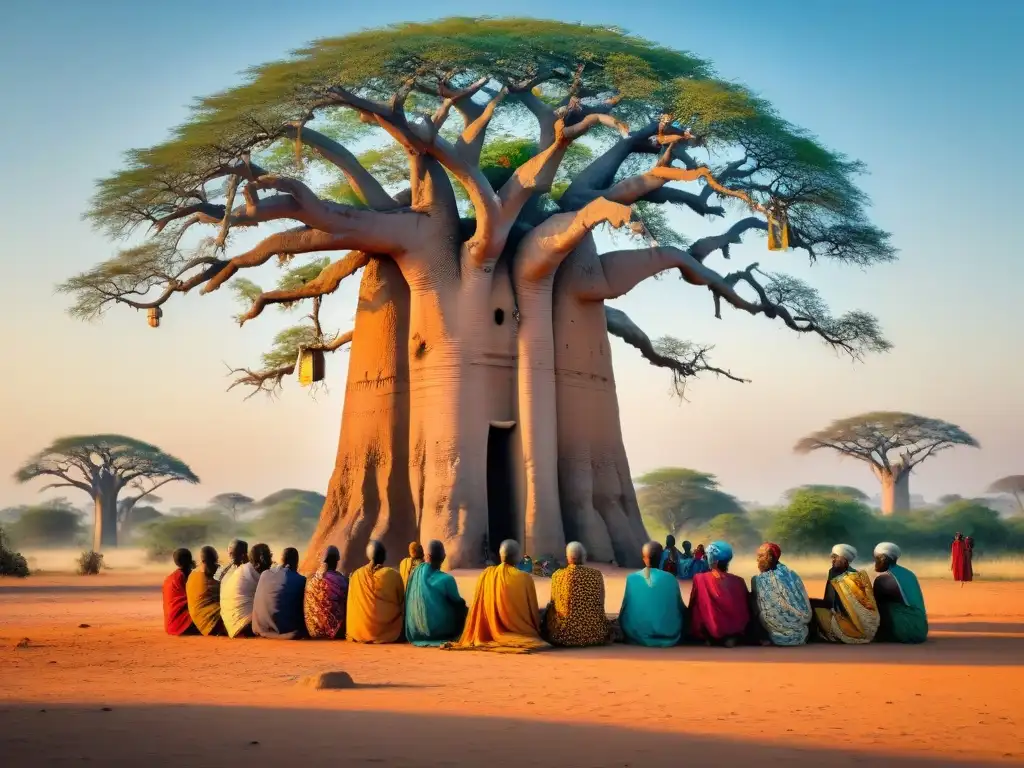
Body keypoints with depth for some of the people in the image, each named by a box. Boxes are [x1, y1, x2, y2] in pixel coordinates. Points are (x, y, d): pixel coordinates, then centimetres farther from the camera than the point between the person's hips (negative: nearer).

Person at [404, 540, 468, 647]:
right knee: (463, 608, 20)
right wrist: (462, 604, 20)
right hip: (440, 629, -4)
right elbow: (457, 602, -3)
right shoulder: (446, 579, -19)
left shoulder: (416, 572, -6)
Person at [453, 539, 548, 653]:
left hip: (490, 634, 5)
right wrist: (537, 632, 14)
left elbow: (478, 609, 4)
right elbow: (533, 612, -2)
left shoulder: (486, 574, -4)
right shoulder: (525, 578, -12)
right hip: (520, 635, -5)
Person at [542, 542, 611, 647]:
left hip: (566, 634, -2)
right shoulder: (596, 575, -6)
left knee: (548, 610, 26)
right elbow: (600, 606, 5)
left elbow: (555, 604, 3)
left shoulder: (558, 575, -9)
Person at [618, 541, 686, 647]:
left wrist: (622, 634, 17)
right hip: (668, 636, 0)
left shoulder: (631, 578, -6)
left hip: (638, 636, 0)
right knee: (680, 614, 27)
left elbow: (625, 610, 1)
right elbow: (680, 608, 5)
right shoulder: (671, 579, -6)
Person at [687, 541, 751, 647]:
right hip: (736, 629, 1)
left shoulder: (700, 579, -8)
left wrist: (696, 633, 11)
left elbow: (693, 607, -2)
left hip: (710, 630, -1)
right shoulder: (739, 581, -1)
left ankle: (711, 638, 4)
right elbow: (746, 610, 8)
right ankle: (732, 637, 5)